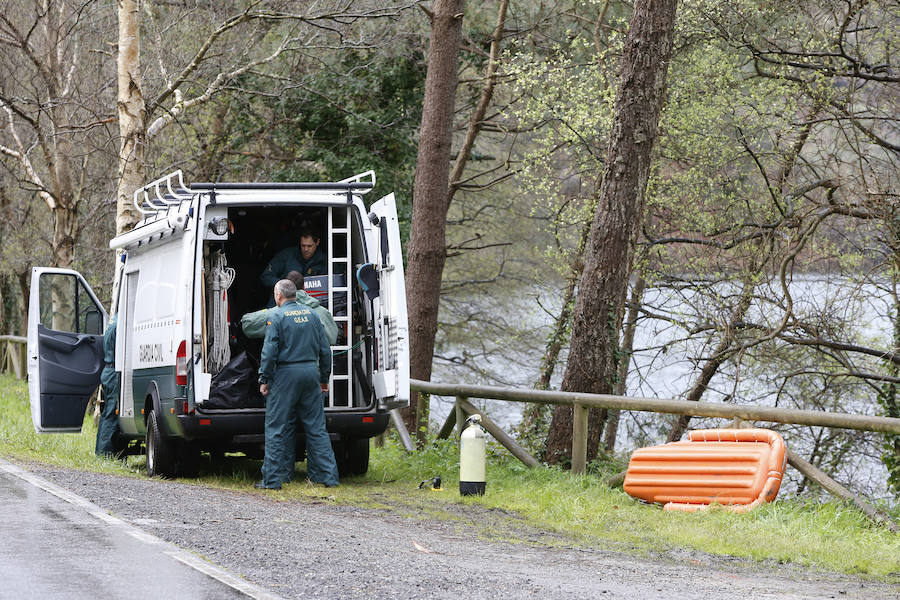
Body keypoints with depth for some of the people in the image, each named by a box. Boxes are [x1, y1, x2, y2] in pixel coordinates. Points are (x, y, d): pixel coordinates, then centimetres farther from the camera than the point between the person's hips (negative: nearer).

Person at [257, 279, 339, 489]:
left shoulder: (276, 316, -7)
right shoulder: (310, 314, 10)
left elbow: (269, 351, -13)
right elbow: (325, 349, 12)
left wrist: (264, 380, -6)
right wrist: (324, 378, 20)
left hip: (286, 374, -5)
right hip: (311, 372, 5)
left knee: (277, 429, -1)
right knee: (316, 427, 9)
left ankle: (273, 478, -3)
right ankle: (327, 475, 8)